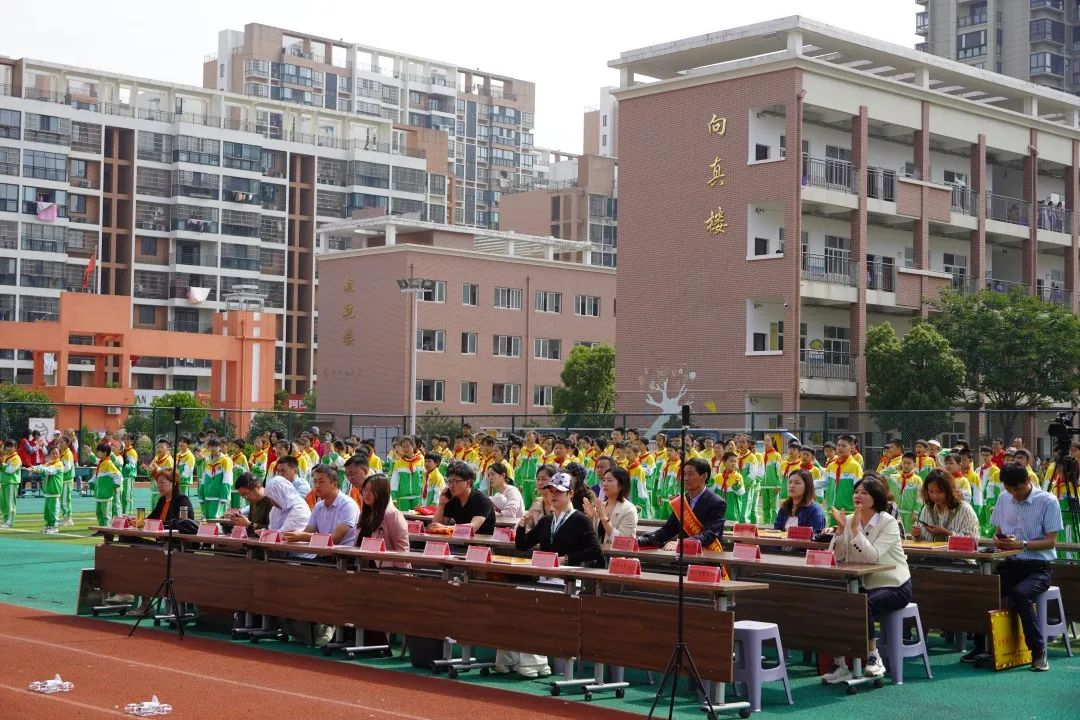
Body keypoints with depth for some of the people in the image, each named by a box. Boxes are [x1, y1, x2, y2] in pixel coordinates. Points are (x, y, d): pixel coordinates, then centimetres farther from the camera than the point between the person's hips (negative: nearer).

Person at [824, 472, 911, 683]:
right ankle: (840, 663, -15)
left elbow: (873, 557, -25)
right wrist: (840, 529, -14)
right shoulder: (849, 521, 4)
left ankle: (873, 656, -12)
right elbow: (836, 558, -4)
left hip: (894, 586, -5)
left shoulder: (888, 523, -11)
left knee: (863, 606, -33)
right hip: (864, 585, 5)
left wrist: (856, 529, -27)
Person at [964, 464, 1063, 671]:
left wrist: (1023, 544, -23)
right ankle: (981, 646, -5)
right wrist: (999, 540, -6)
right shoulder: (1004, 499, 10)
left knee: (1019, 593, -35)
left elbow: (1051, 541, -10)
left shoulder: (1048, 501, -6)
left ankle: (1038, 652, -21)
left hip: (1038, 567, -5)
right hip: (1009, 564, 5)